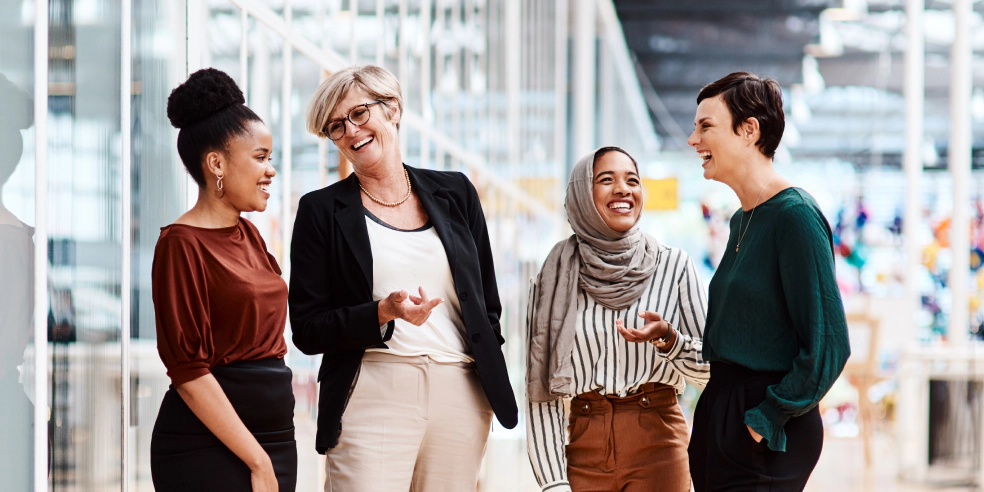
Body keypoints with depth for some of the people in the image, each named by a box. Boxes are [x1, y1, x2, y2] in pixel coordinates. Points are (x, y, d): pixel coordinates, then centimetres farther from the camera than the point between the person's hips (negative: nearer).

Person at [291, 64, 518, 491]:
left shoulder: (455, 193, 13)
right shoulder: (322, 211, 4)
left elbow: (487, 302, 18)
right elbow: (306, 329, -1)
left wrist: (492, 388, 10)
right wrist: (384, 312, -15)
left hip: (461, 394, 3)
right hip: (373, 395, -3)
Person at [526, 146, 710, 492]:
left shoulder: (673, 266, 1)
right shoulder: (554, 281, 3)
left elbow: (706, 369, 2)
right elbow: (542, 391, 2)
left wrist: (667, 338, -17)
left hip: (657, 444, -1)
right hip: (584, 449, 1)